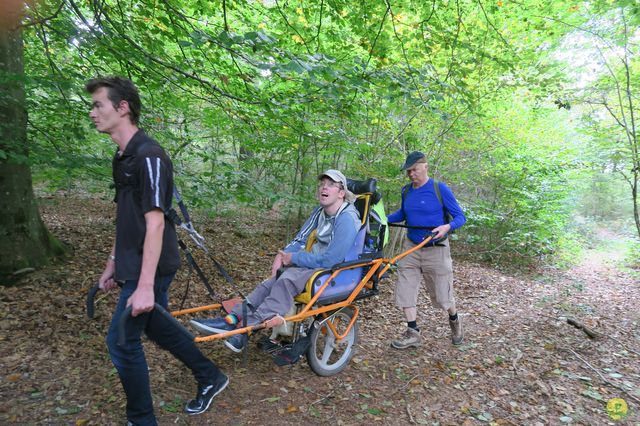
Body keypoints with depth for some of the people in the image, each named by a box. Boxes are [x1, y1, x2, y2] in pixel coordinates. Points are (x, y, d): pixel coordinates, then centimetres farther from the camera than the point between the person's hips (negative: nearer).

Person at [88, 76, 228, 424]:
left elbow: (154, 223, -24)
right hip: (133, 265, 9)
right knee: (158, 328, 19)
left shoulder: (148, 156, -19)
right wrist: (113, 263, 19)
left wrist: (145, 286, -25)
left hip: (151, 268, -9)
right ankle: (210, 378, 37)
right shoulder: (121, 157, 11)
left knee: (121, 341, 1)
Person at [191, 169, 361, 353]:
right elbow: (301, 239, 13)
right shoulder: (320, 212, 7)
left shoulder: (346, 219, -20)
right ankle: (233, 319, -14)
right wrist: (282, 255, -7)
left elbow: (329, 260, -24)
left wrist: (292, 258, -16)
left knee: (286, 280, -29)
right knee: (272, 280, -10)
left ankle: (247, 328, -23)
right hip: (316, 262, 8)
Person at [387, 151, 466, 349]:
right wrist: (384, 219, 5)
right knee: (405, 290, -1)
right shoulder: (406, 191, 3)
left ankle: (455, 320, 39)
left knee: (442, 295, 7)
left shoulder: (440, 189, -11)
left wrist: (447, 227, -30)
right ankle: (413, 333, 13)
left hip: (436, 249, -4)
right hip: (411, 248, 5)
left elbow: (460, 217, -9)